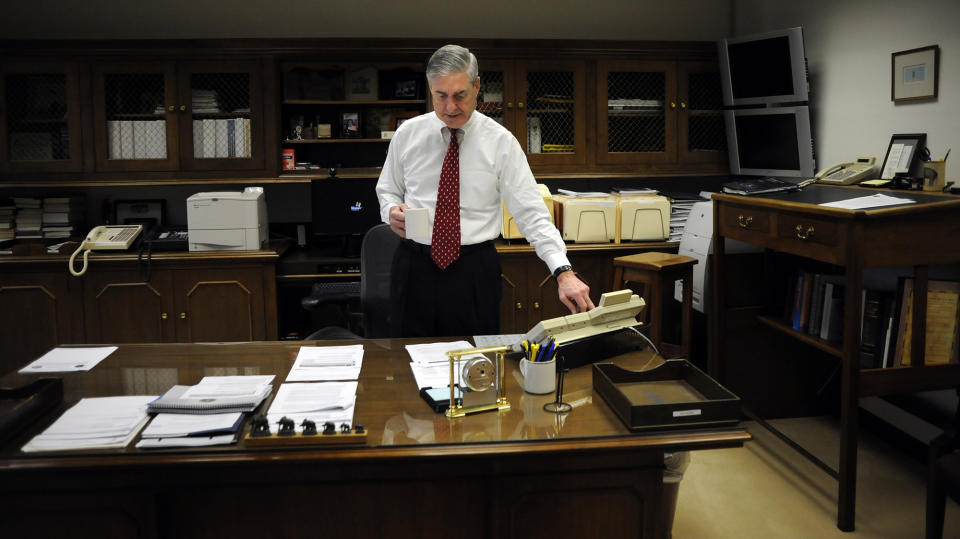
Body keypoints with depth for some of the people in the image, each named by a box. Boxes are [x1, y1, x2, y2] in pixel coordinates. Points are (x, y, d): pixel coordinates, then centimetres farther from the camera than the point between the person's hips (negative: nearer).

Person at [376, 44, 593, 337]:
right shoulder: (407, 134, 2)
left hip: (474, 270, -2)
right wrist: (392, 210, -9)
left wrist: (563, 272, -21)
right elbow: (388, 190, 15)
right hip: (414, 266, 2)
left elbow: (531, 213, -9)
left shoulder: (501, 142, -5)